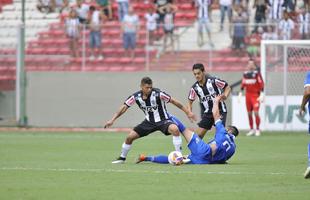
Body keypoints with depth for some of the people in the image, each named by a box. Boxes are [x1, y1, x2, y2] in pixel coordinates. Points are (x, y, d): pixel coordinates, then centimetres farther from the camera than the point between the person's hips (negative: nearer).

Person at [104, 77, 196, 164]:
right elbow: (124, 107, -5)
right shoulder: (136, 97, -13)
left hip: (163, 120, -4)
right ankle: (122, 158, 24)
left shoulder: (158, 94, -23)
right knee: (130, 137, -2)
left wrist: (188, 112, -16)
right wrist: (112, 120, -12)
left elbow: (173, 101, -17)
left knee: (175, 129, -36)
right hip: (149, 122, 4)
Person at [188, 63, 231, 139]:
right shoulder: (195, 87, -3)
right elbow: (190, 101, 8)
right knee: (198, 135, -2)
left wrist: (225, 96, -24)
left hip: (220, 111, -4)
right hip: (207, 113, 4)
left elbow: (227, 87, -3)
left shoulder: (213, 81, -13)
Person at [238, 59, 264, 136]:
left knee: (256, 112, -13)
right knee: (249, 113, 5)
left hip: (256, 95, -5)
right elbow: (243, 84, 17)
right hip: (248, 95, 5)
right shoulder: (245, 74, 10)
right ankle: (251, 129, 14)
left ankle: (257, 130, -3)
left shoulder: (257, 73, -5)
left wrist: (261, 95, -13)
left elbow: (261, 84, -8)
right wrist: (240, 93, 13)